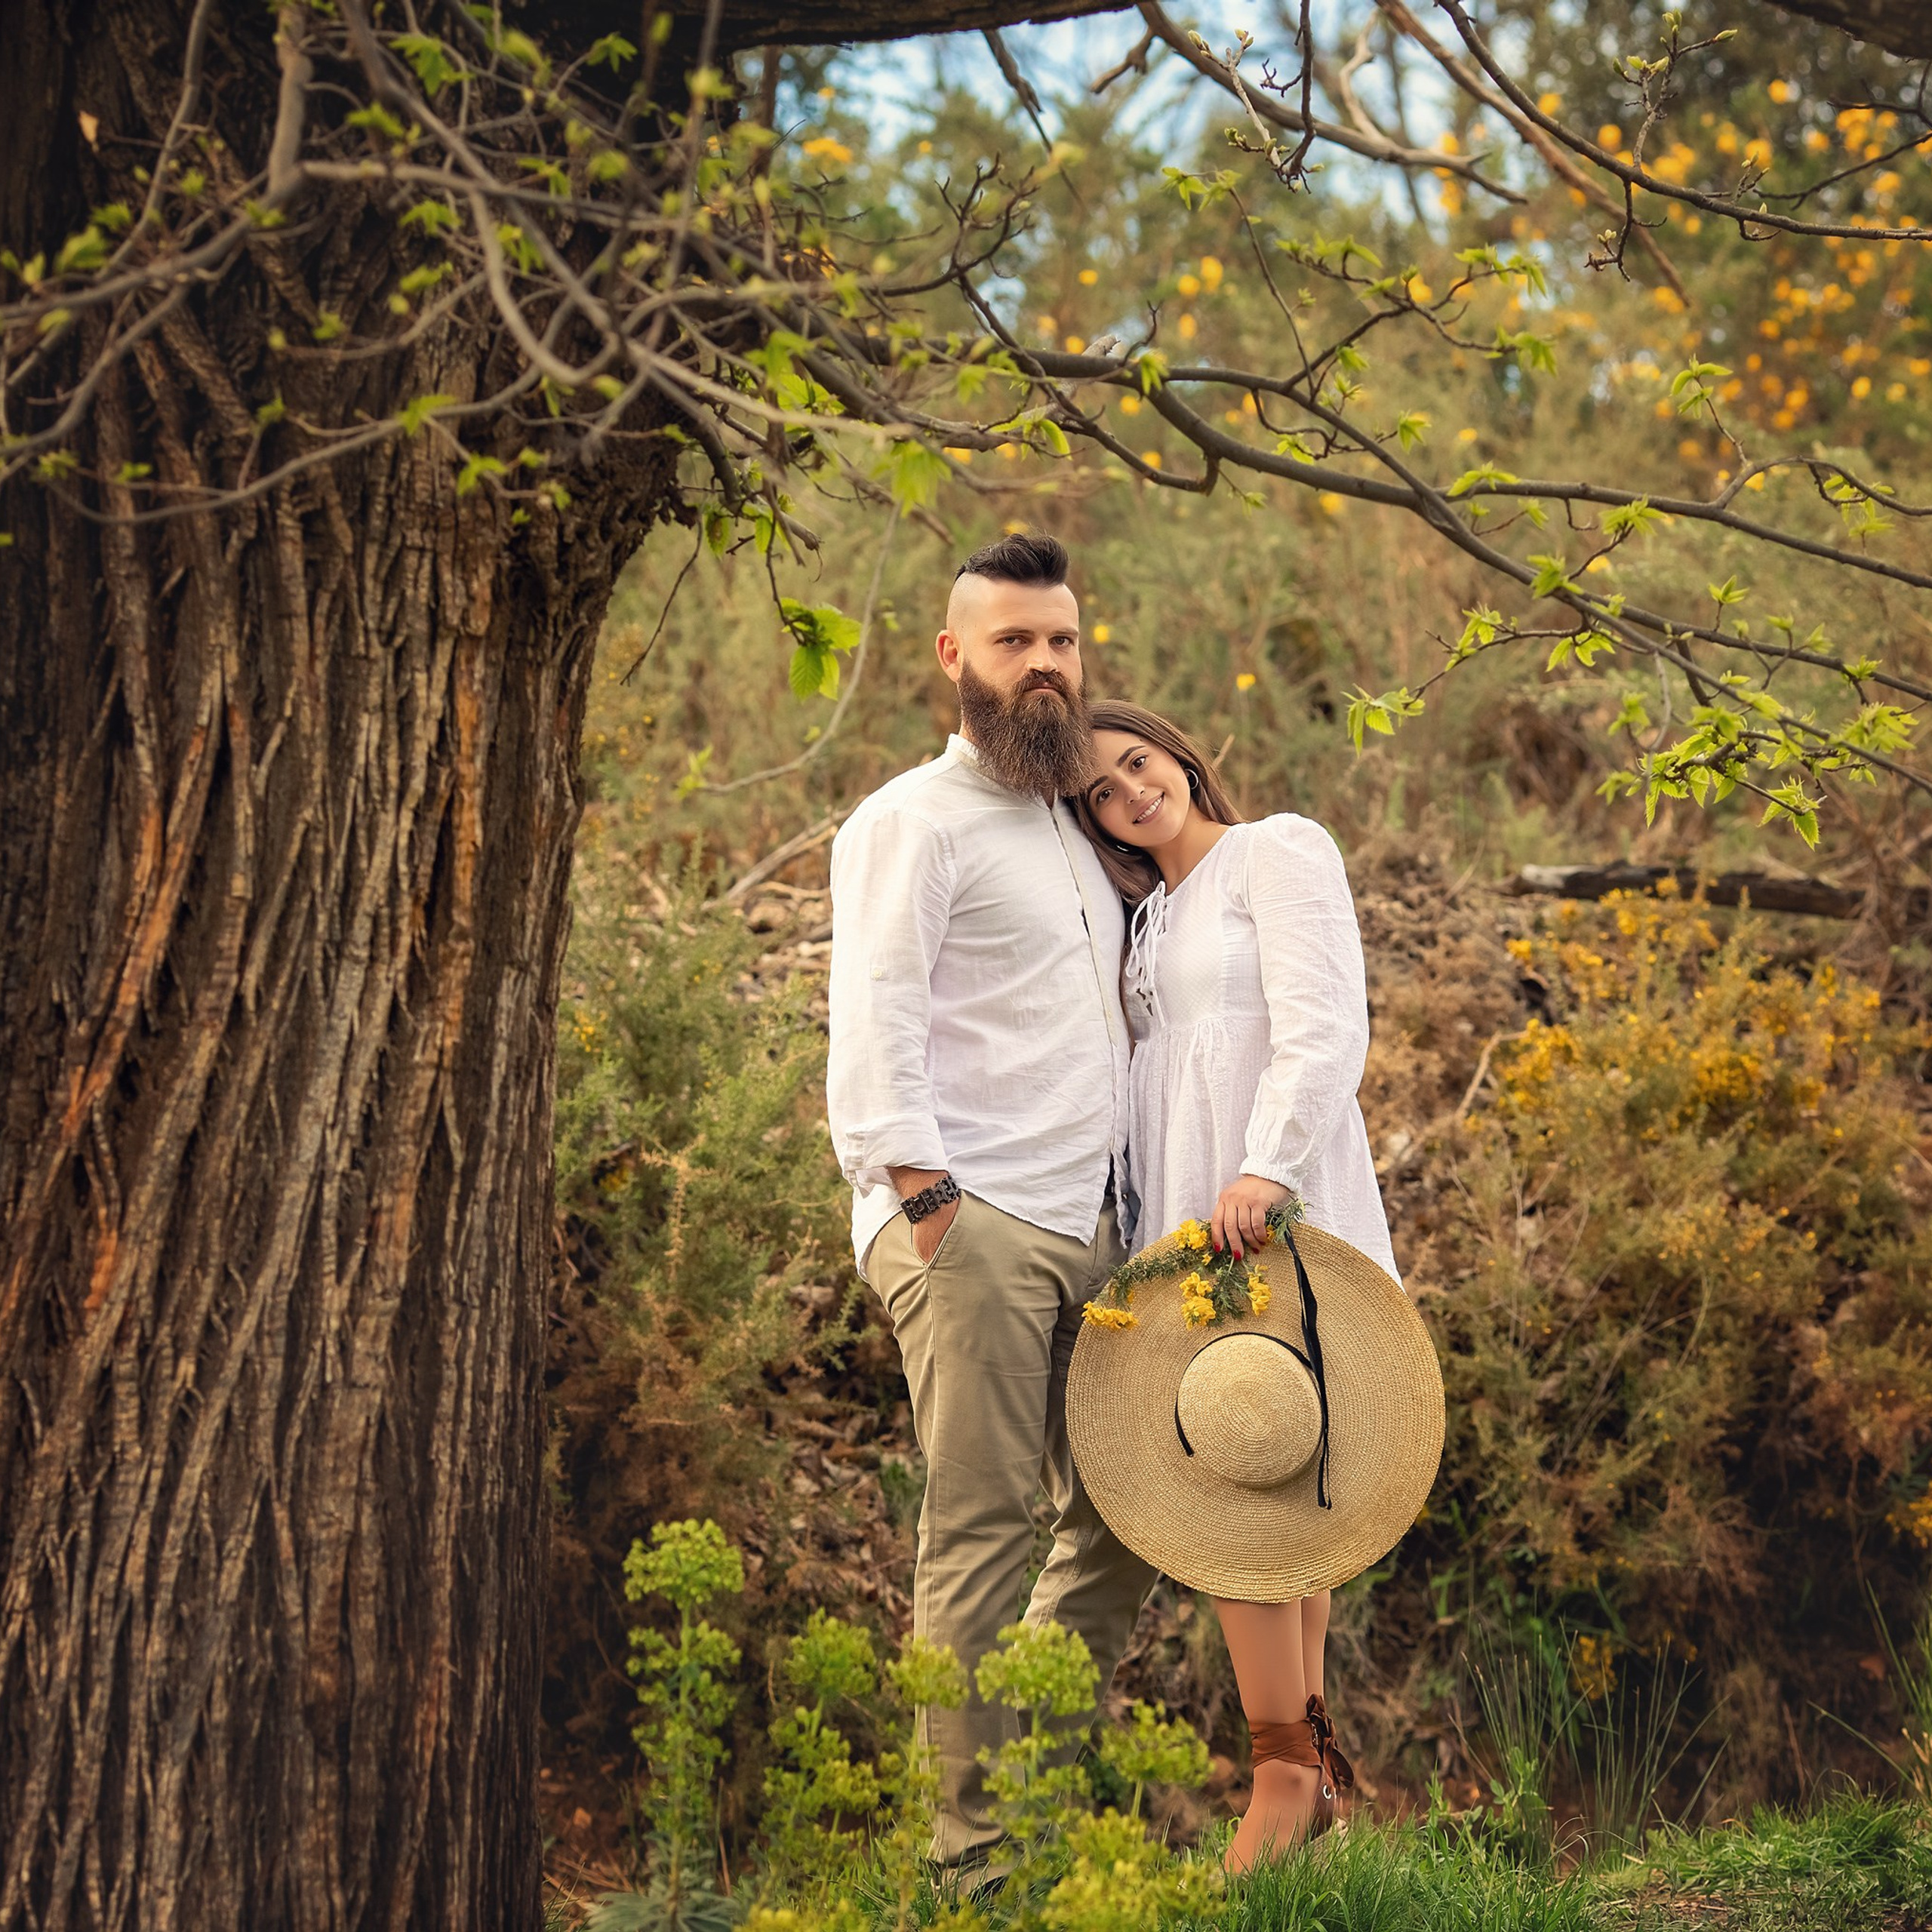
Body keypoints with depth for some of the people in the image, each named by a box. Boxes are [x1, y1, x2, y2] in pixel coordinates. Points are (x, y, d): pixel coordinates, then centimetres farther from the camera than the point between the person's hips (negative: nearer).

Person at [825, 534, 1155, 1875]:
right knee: (983, 1522, -10)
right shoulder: (914, 823, -2)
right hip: (972, 1225, -8)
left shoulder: (1077, 826, 23)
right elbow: (874, 1024, -11)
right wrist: (924, 1198, -20)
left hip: (1091, 1229, 8)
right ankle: (971, 1839, -8)